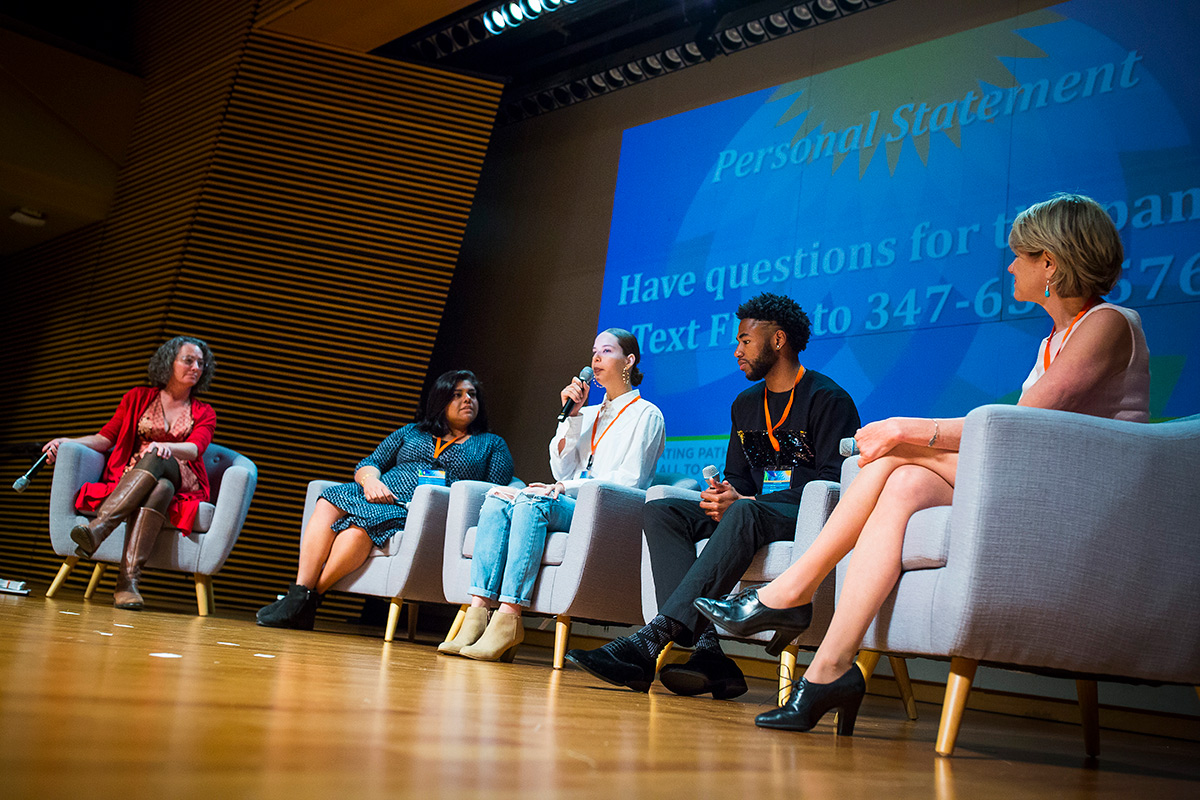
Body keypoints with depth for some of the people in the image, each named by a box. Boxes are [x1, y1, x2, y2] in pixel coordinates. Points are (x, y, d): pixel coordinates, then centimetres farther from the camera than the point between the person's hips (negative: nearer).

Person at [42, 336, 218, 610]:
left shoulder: (204, 413, 15)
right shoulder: (138, 398, 18)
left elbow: (194, 449, -6)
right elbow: (105, 438, 10)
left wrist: (165, 447, -29)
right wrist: (67, 442, -9)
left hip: (180, 483, 0)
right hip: (128, 479, 0)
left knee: (157, 459, -36)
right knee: (159, 489, -37)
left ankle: (98, 527, -51)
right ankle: (128, 581, -52)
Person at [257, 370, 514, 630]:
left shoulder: (492, 445, 18)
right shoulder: (411, 432, 27)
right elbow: (368, 464, 20)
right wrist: (371, 479, -5)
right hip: (381, 495, 4)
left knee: (362, 522, -34)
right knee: (330, 502, -28)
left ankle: (309, 599, -28)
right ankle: (299, 592, -34)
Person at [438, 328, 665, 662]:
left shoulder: (646, 415, 7)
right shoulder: (589, 414, 27)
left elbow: (630, 481, -6)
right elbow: (563, 470, 15)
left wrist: (566, 487, -13)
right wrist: (570, 414, 7)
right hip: (570, 508, 6)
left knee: (534, 499, -33)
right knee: (498, 497, -21)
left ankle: (509, 617, -40)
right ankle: (479, 610, -32)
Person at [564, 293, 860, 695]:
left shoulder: (827, 398, -5)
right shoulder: (745, 405, 19)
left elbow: (834, 483, -14)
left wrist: (742, 501, -20)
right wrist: (723, 495, -7)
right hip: (755, 511, 8)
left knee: (744, 514, -39)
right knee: (661, 510, -15)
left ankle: (652, 639, -45)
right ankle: (706, 650, -33)